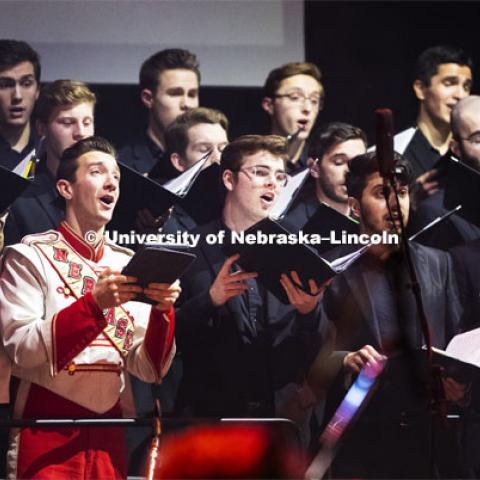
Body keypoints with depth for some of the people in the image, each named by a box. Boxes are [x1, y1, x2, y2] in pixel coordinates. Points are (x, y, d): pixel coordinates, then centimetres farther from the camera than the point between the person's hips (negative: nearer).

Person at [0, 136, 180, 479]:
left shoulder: (128, 264, 8)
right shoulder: (30, 256, -4)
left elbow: (149, 369, 4)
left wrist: (162, 311, -14)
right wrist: (94, 303, -24)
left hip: (110, 435, 4)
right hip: (46, 434, -4)